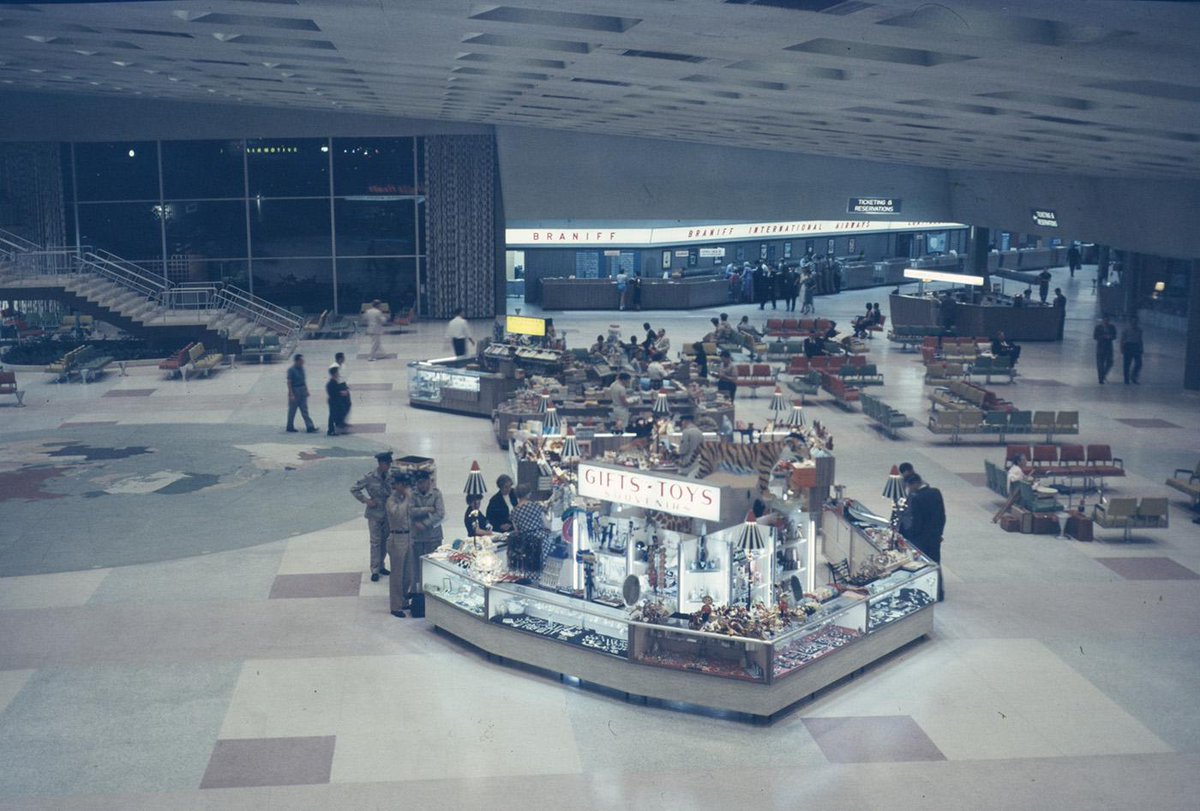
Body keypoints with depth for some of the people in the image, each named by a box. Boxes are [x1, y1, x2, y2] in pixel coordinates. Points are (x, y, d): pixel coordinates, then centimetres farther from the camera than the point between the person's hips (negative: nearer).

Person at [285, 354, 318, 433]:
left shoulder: (302, 368, 8)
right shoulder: (291, 369, -13)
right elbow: (289, 383, -15)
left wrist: (306, 390, 14)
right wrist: (291, 395, -19)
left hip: (302, 392, 6)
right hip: (294, 391, -6)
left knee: (305, 410, 3)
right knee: (292, 411, 5)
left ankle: (310, 427, -1)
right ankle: (290, 428, 17)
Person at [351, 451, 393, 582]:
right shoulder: (370, 478, -12)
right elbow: (354, 489, -4)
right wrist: (366, 500, -11)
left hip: (388, 513, 4)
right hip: (375, 514, -4)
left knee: (385, 541, 11)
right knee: (376, 542, -2)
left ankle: (381, 566, 26)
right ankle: (375, 570, 4)